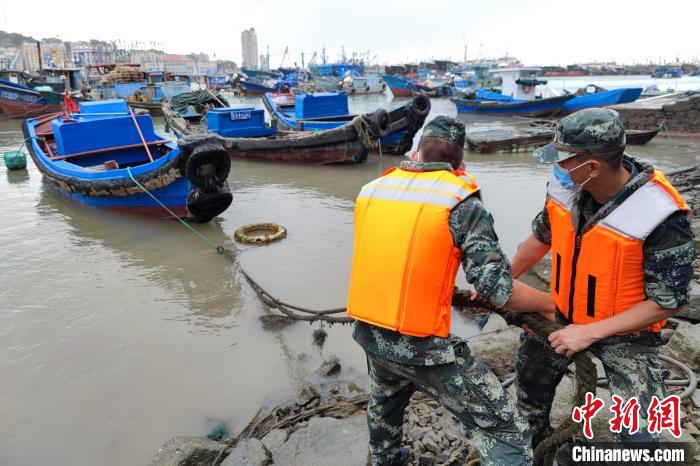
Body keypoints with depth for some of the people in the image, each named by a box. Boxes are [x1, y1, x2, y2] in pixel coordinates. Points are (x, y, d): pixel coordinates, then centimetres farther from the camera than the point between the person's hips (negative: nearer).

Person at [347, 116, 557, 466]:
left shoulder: (371, 190, 4)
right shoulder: (461, 201, -12)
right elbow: (496, 288, -16)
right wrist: (548, 304, 4)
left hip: (368, 332, 7)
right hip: (422, 346, -6)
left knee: (385, 399, 37)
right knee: (507, 435, 7)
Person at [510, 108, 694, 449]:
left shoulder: (661, 217, -31)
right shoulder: (565, 187, -16)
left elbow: (668, 302, -22)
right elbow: (541, 238, 3)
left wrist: (590, 332, -26)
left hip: (625, 333, -5)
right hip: (561, 315, 5)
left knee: (639, 433, -5)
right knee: (529, 383, 22)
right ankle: (532, 447, 53)